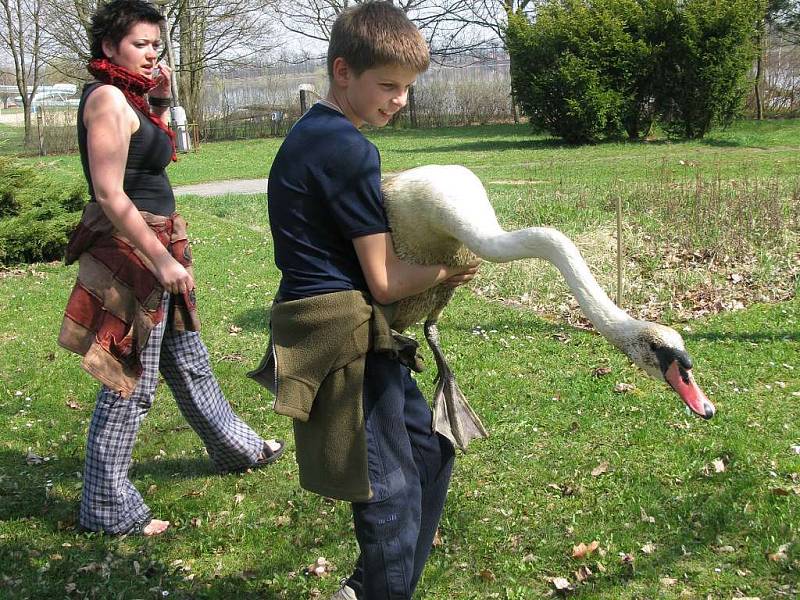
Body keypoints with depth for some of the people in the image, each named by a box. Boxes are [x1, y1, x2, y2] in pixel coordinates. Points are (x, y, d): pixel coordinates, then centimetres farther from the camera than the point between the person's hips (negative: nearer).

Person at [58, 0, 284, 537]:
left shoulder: (130, 97, 11)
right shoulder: (108, 97, -17)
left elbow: (159, 156, 25)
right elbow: (109, 194, -23)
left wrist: (161, 104, 11)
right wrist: (160, 260, -24)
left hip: (158, 247, 10)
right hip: (130, 253, -10)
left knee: (189, 361, 24)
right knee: (131, 384, -2)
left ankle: (239, 448, 43)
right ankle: (109, 509, 10)